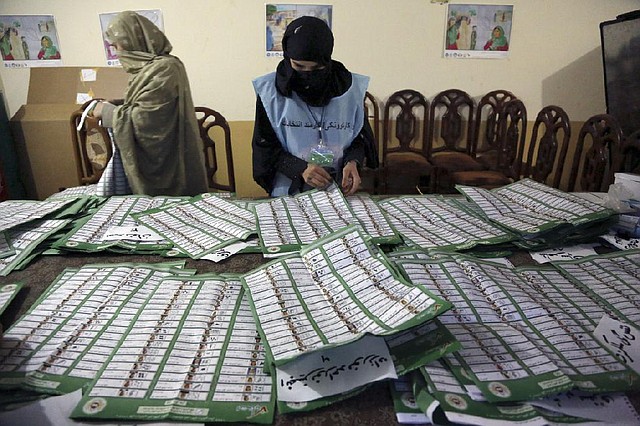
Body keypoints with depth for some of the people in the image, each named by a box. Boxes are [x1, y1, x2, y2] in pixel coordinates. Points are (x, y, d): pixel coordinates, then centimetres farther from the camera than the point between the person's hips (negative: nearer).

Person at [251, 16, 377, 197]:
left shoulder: (351, 87, -2)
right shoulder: (269, 90, -5)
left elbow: (361, 136, 10)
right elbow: (264, 145, 0)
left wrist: (353, 162, -11)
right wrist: (300, 168, -16)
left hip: (338, 192, 1)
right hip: (287, 194, 0)